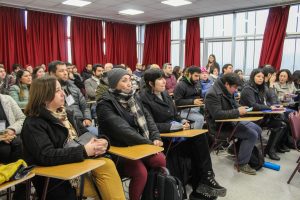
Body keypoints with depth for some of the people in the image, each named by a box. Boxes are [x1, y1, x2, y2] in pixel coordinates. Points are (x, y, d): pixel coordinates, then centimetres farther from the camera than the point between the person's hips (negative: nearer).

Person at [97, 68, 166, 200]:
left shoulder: (132, 97, 9)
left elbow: (147, 117, 5)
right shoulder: (105, 105, -15)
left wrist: (155, 138, -11)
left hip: (138, 145, 7)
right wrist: (149, 143, -23)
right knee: (141, 172, -26)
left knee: (161, 160, -13)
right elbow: (123, 130, -25)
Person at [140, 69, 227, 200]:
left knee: (200, 137, -17)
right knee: (196, 146, -20)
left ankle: (198, 189, -7)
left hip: (175, 131, 7)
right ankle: (200, 186, -2)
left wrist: (182, 122, -4)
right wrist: (173, 126, -21)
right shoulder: (144, 98, -13)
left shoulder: (165, 93, 12)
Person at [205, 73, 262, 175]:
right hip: (219, 126, -10)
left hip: (231, 121, 10)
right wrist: (237, 112, -27)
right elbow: (217, 114, -32)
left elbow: (234, 104, 21)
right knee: (252, 135, -17)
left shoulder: (228, 91, 7)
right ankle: (242, 164, -3)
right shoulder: (213, 94, -23)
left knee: (258, 130, 11)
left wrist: (240, 108, -1)